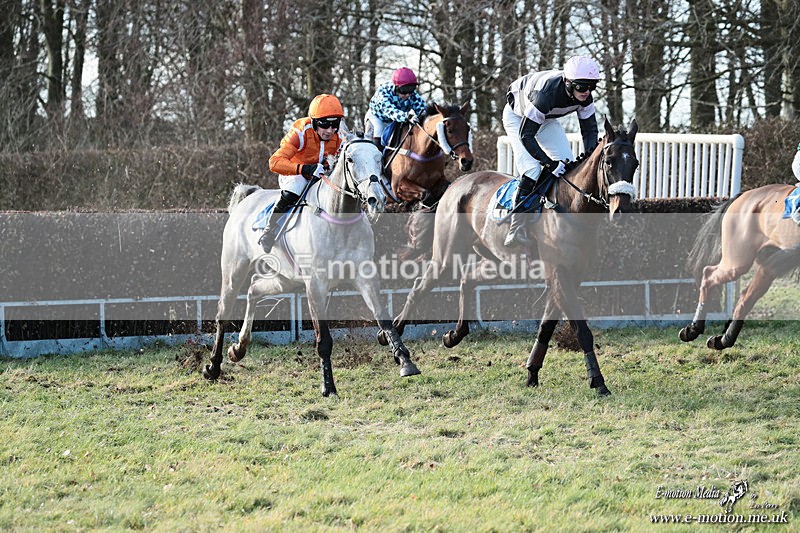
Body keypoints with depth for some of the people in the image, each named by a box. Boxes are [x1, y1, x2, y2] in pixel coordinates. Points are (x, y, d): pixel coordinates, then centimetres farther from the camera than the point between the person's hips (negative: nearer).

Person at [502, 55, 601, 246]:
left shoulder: (585, 97, -24)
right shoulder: (546, 94, -43)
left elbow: (589, 127, -10)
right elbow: (525, 134, -39)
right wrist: (549, 163, -43)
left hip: (546, 119, 7)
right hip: (517, 116, -7)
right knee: (532, 170, -22)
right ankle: (516, 229, -23)